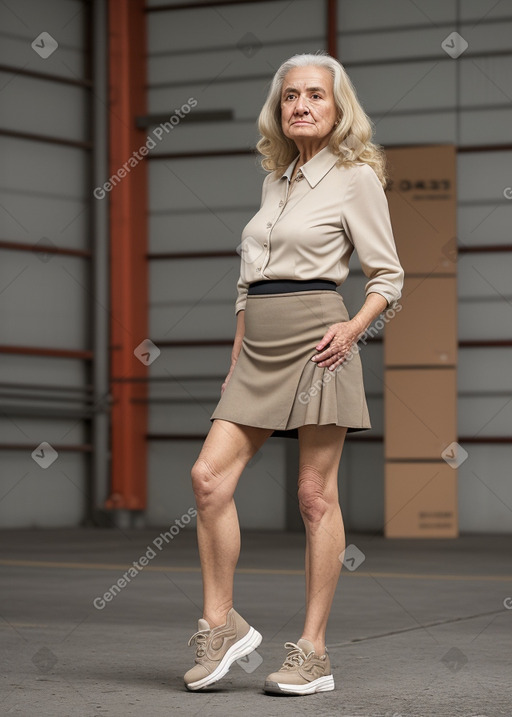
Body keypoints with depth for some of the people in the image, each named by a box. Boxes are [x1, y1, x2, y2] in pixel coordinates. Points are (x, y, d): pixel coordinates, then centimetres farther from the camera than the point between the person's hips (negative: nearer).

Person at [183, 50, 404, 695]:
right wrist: (236, 361, 16)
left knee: (315, 496, -3)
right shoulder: (274, 180, 19)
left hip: (315, 338, -6)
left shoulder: (355, 177, 0)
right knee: (209, 474, -6)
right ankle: (220, 623, 5)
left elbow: (387, 276, 0)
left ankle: (313, 652, 3)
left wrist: (352, 328, -17)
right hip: (258, 346, 6)